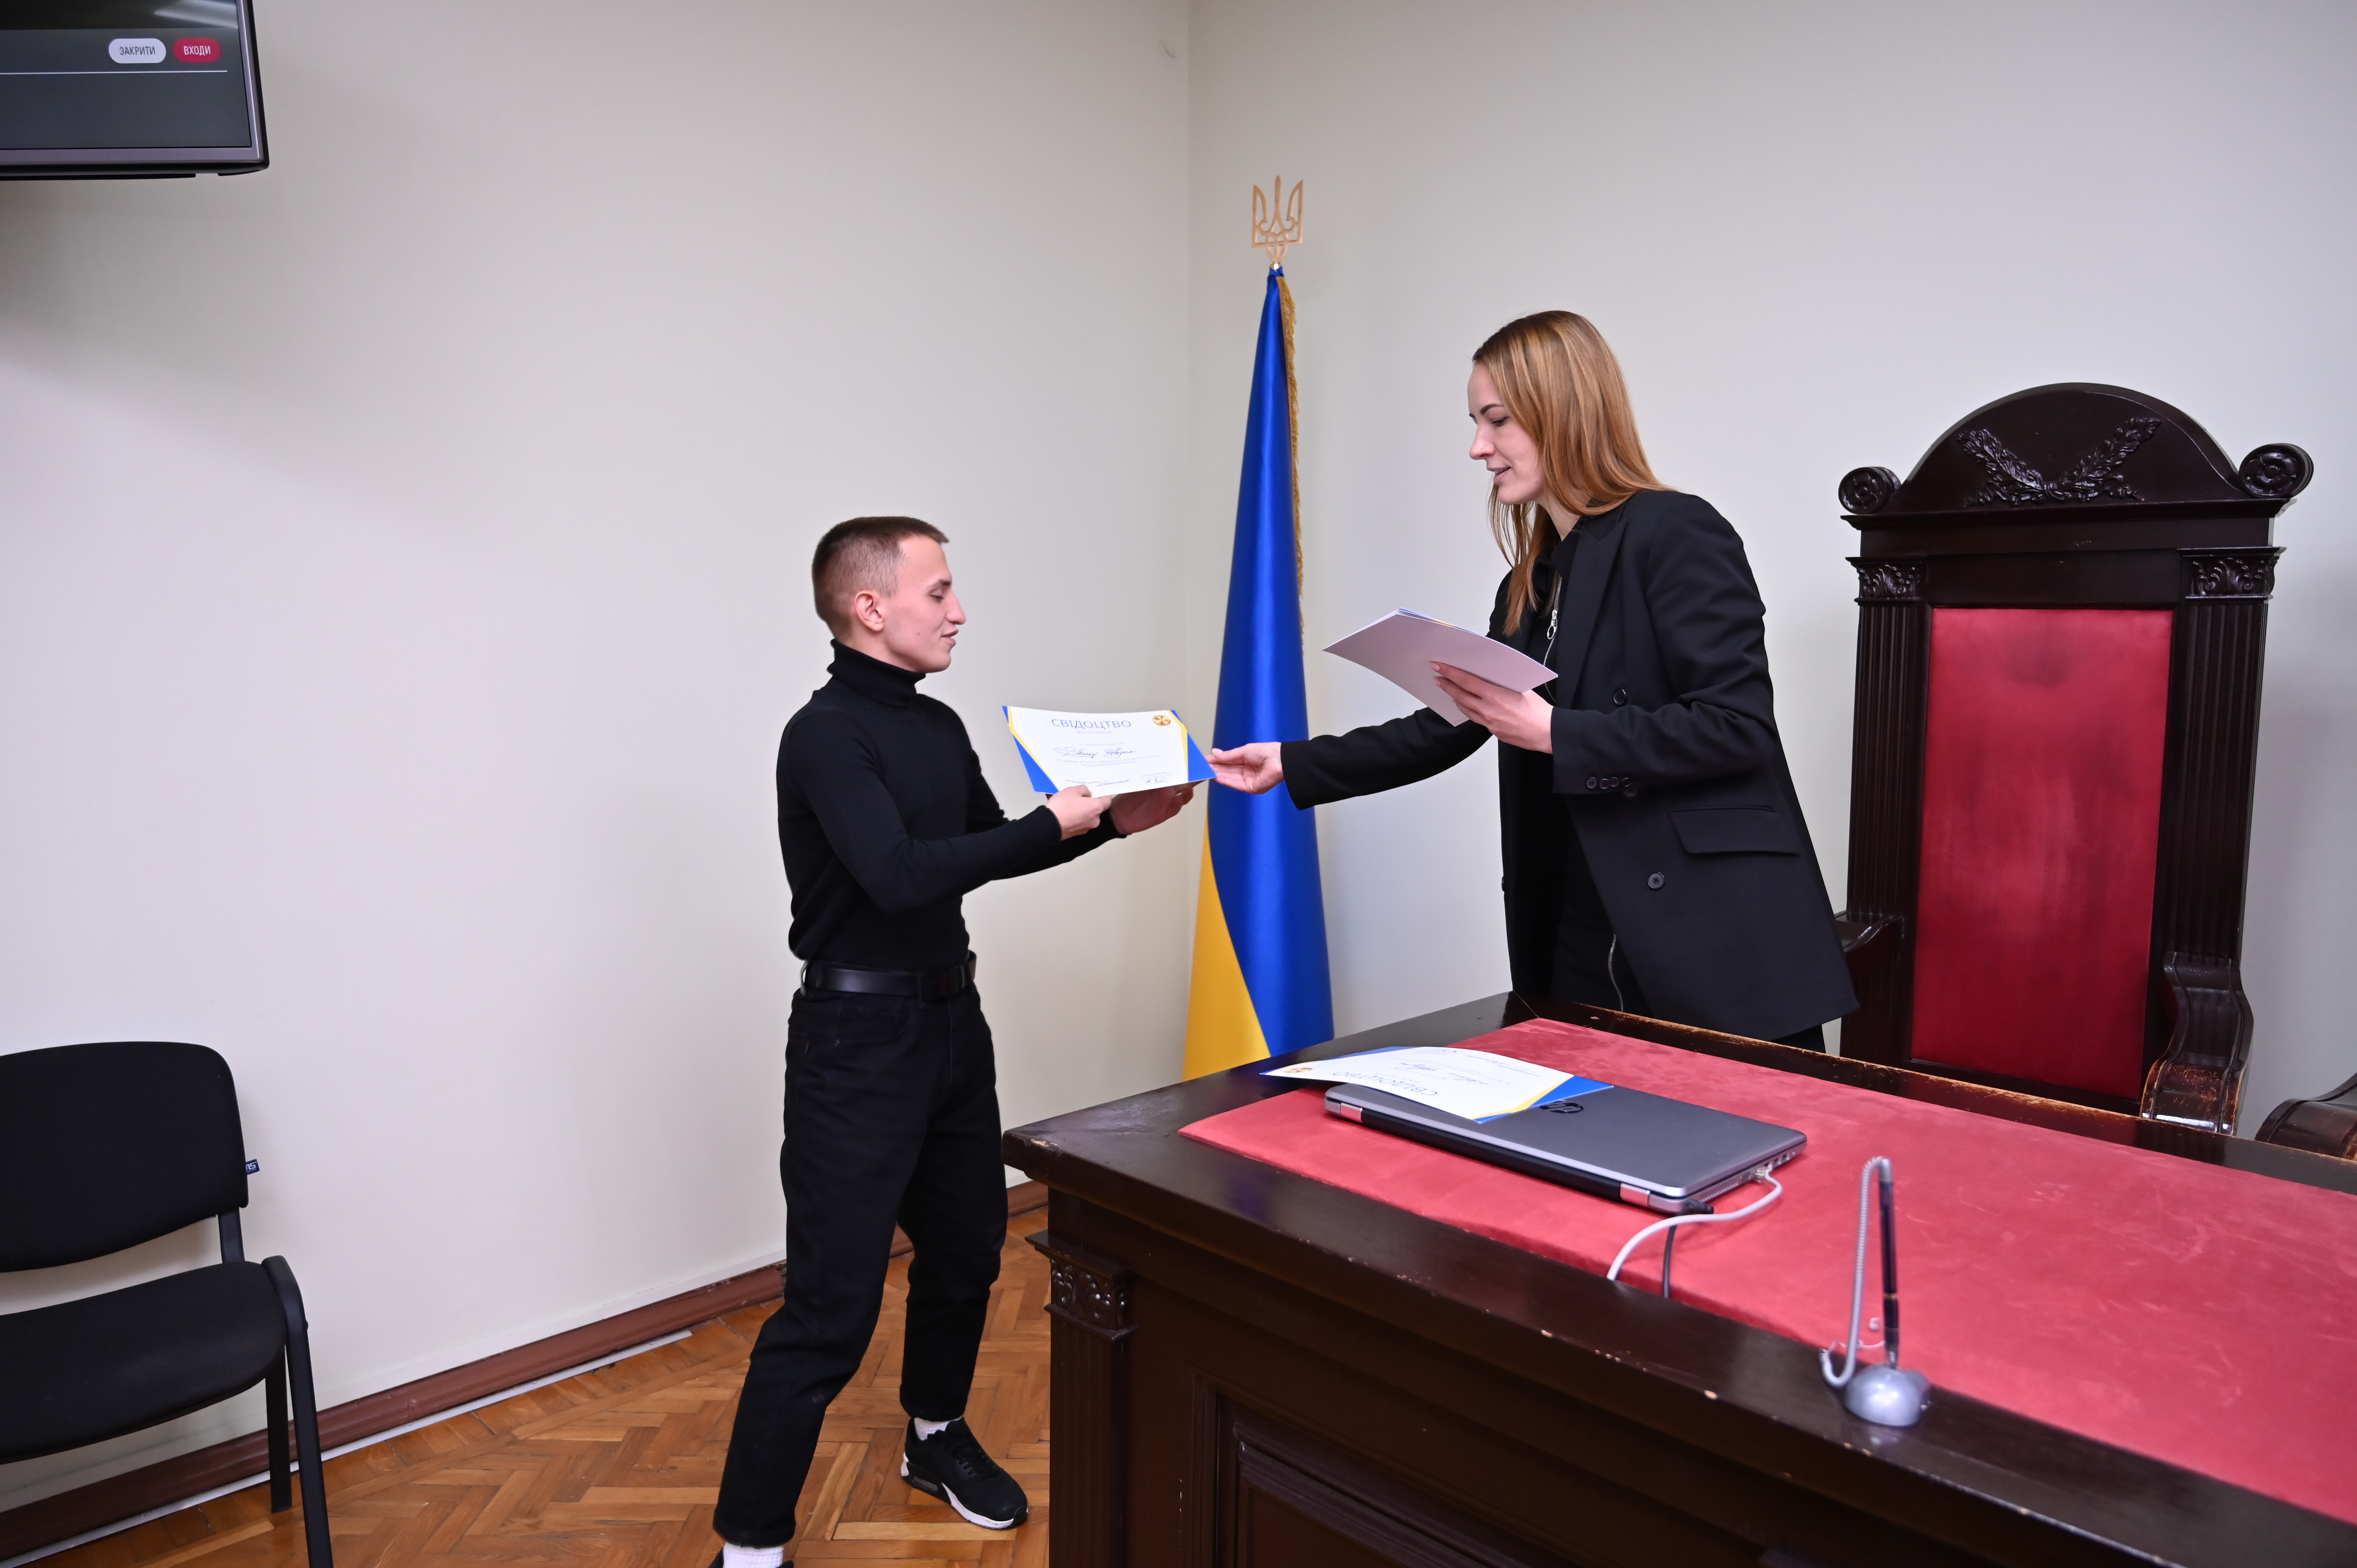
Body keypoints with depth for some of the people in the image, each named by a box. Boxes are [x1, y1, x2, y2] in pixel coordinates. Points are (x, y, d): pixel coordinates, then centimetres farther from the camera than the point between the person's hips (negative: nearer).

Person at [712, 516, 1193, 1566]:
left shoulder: (939, 729, 9)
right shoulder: (826, 734, -17)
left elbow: (986, 850, 18)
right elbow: (898, 874, -28)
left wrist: (1111, 821, 6)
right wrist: (1052, 824, -21)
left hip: (951, 1020, 9)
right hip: (860, 1036, -8)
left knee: (966, 1248, 20)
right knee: (832, 1305, -6)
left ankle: (937, 1439, 42)